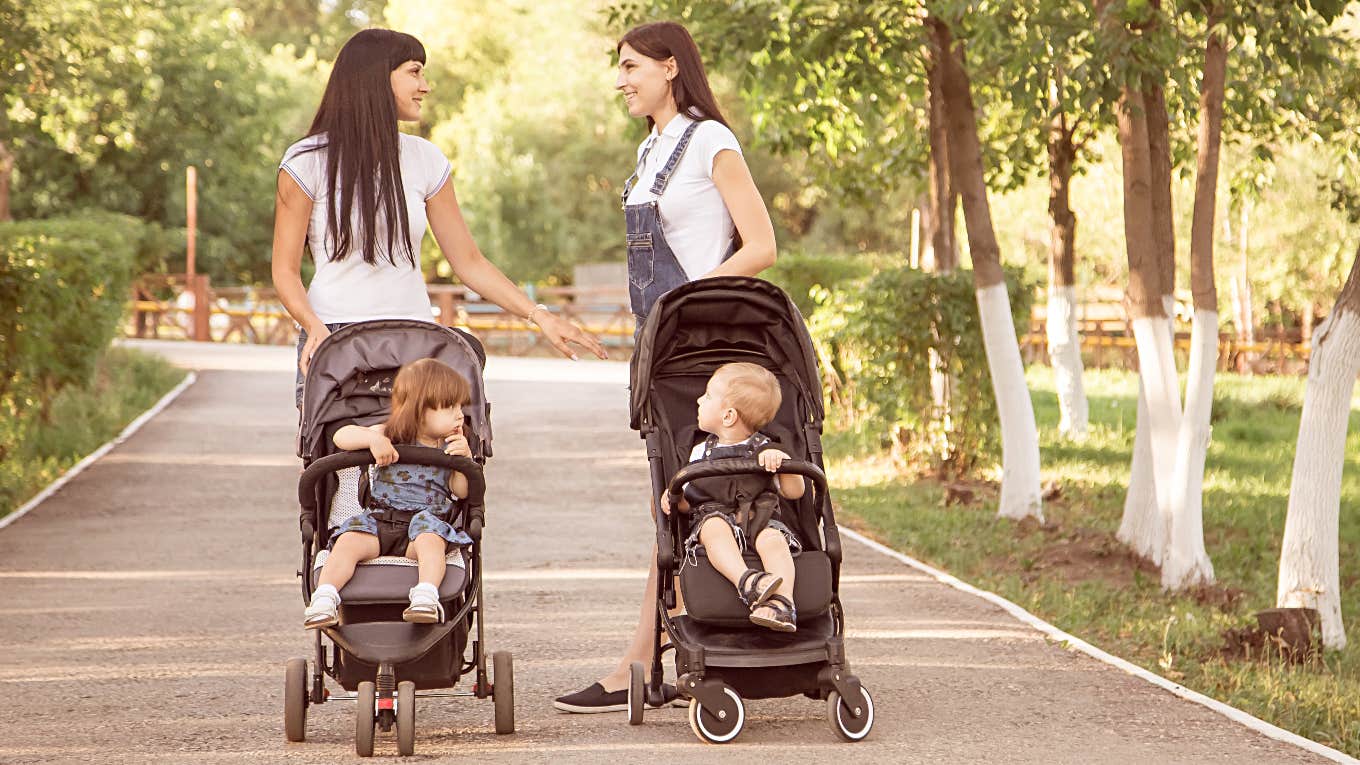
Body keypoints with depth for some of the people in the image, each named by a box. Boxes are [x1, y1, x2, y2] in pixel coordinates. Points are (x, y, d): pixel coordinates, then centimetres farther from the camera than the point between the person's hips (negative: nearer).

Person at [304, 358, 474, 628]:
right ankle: (324, 599, -34)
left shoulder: (450, 444, 11)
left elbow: (461, 492, 7)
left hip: (428, 521, 0)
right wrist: (373, 439, -19)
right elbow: (342, 436, -2)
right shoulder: (391, 436, 5)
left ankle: (426, 596, -49)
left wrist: (464, 458, -9)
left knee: (431, 541, -35)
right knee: (349, 542, -27)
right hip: (378, 520, 0)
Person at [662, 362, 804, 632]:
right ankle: (747, 582, -58)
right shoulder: (702, 452, 18)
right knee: (715, 528, -36)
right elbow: (687, 502, 19)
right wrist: (674, 497, -4)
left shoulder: (764, 450, 11)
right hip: (714, 516, 1)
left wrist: (780, 460, -14)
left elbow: (795, 492, 2)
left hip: (761, 519, -1)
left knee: (772, 539, -35)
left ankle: (782, 603, -53)